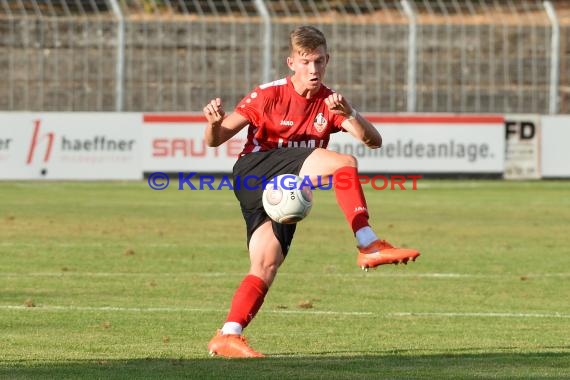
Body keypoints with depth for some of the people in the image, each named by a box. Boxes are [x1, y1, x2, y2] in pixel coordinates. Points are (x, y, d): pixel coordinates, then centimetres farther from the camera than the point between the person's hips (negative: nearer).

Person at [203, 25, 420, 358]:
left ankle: (227, 337, -8)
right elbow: (216, 140, -3)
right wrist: (214, 123, -28)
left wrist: (349, 114, -24)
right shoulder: (269, 96, -5)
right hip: (254, 170, -6)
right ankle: (369, 246, -30)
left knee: (267, 266, -9)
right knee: (344, 163, -24)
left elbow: (373, 141, -5)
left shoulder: (329, 102, 7)